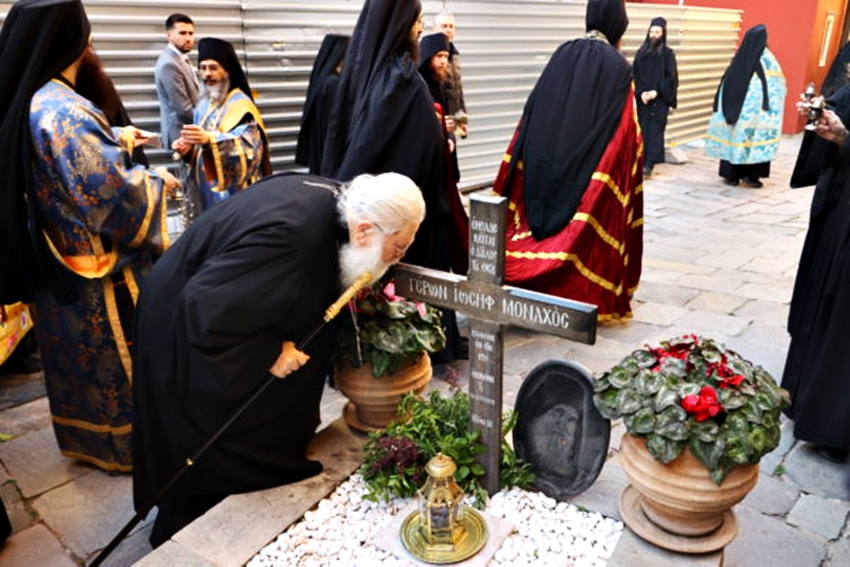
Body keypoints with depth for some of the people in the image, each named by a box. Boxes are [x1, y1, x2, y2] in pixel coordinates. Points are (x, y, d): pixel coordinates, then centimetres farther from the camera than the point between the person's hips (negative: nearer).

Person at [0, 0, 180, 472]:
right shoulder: (62, 111, -25)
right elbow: (111, 192, -26)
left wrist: (117, 138, 16)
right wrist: (158, 184, -10)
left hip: (64, 264, 9)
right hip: (100, 271, -9)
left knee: (81, 352, 22)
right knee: (114, 355, 8)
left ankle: (86, 437, 40)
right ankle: (123, 444, 26)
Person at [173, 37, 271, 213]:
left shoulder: (240, 105, -14)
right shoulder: (204, 104, 12)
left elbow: (248, 149, -29)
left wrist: (209, 139, -42)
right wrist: (189, 149, -1)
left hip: (234, 195, -8)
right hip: (208, 193, 8)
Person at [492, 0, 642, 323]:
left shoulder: (563, 55, 4)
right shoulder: (617, 67, -7)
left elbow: (532, 118, 4)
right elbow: (626, 139, -10)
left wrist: (534, 164, 10)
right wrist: (631, 167, 1)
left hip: (545, 163, 4)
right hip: (589, 170, -4)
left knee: (545, 211, 14)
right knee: (589, 222, 7)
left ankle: (537, 289, 21)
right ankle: (587, 296, 16)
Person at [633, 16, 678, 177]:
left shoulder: (668, 53, 1)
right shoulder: (641, 52, 8)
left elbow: (670, 77, -3)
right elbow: (635, 75, 5)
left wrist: (656, 92, -14)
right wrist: (641, 92, -9)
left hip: (659, 100, -3)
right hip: (642, 99, 3)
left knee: (655, 131, -7)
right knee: (642, 130, 2)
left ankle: (649, 164, -11)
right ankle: (642, 161, 8)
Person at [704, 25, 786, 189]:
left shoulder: (739, 58, 3)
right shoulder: (766, 59, -5)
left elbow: (725, 85, 4)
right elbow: (778, 85, 0)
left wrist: (726, 104, 12)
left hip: (735, 104, 3)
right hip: (757, 108, -3)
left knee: (733, 135, 6)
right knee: (755, 138, 3)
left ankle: (731, 175, 10)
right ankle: (750, 176, 4)